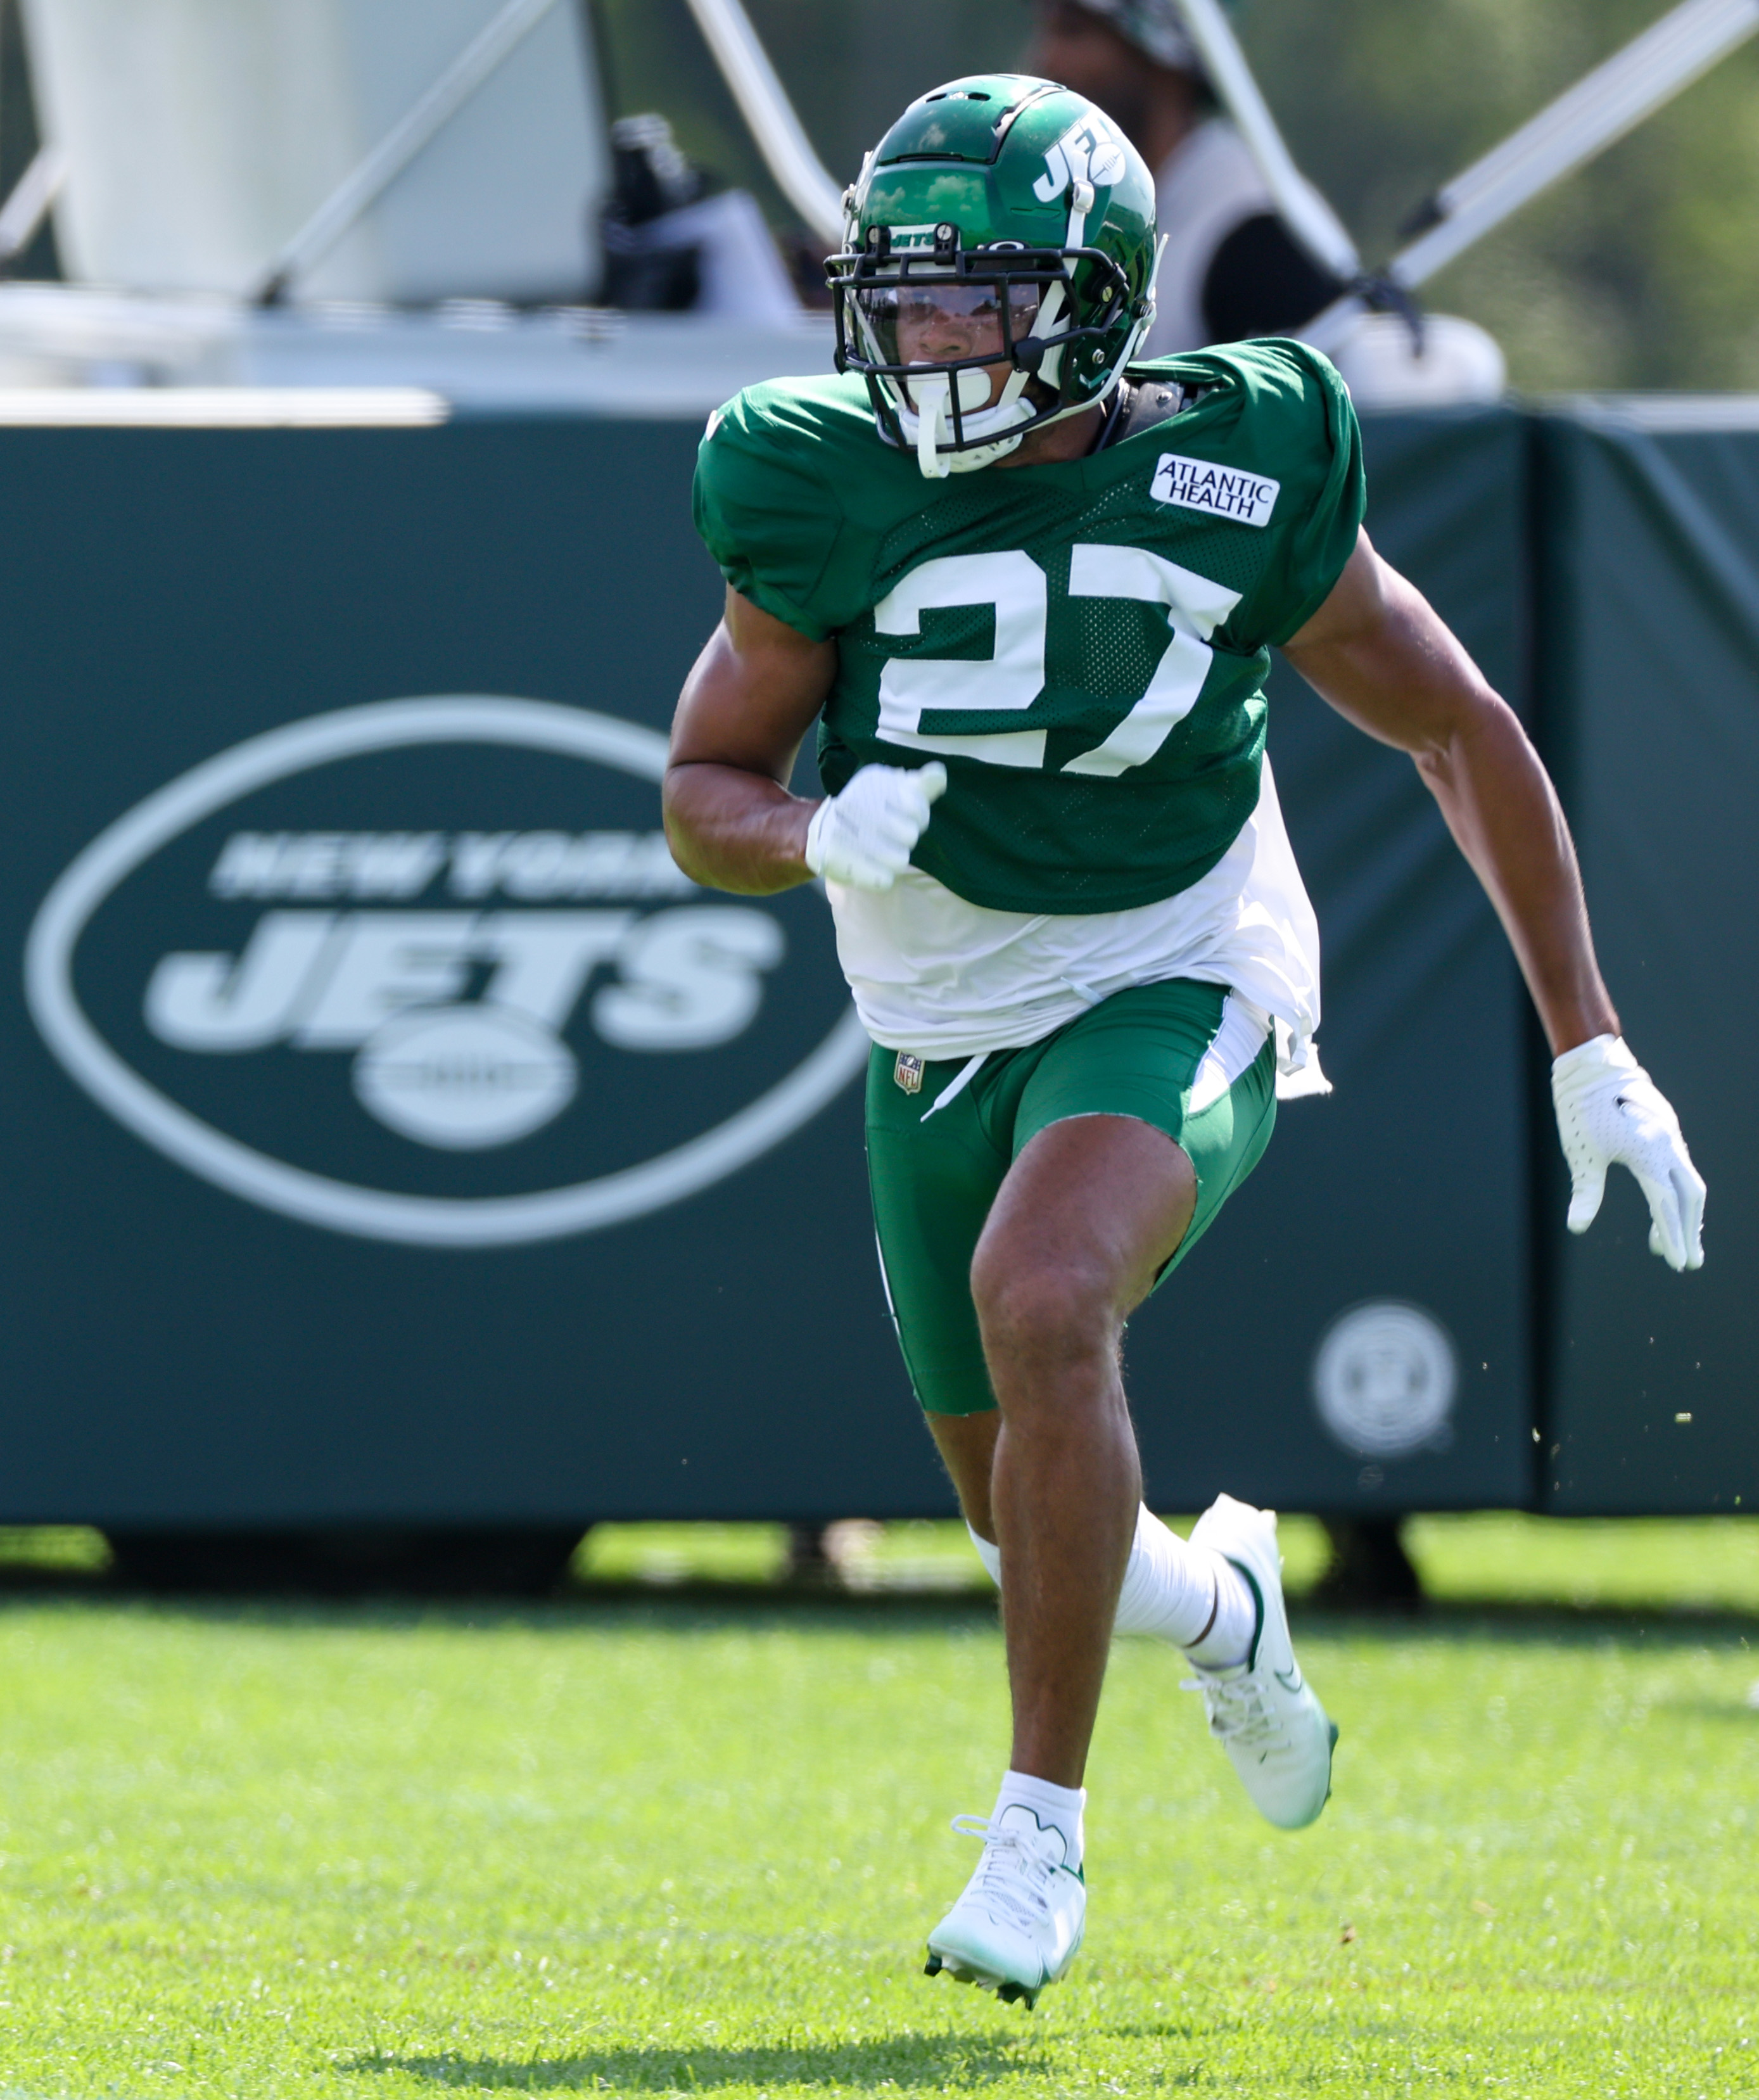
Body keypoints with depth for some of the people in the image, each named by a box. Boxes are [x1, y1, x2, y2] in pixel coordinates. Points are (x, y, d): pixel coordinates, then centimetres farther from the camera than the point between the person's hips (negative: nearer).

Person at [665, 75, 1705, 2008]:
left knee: (1040, 1305, -33)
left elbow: (1463, 738, -4)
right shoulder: (831, 501, -11)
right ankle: (1223, 1602, 50)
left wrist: (1591, 1053, -4)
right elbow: (701, 794, -2)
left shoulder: (1232, 474, -15)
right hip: (937, 1033, 4)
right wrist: (815, 837, -27)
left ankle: (1040, 1833, -25)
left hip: (1170, 999, -4)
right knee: (1034, 1532, 12)